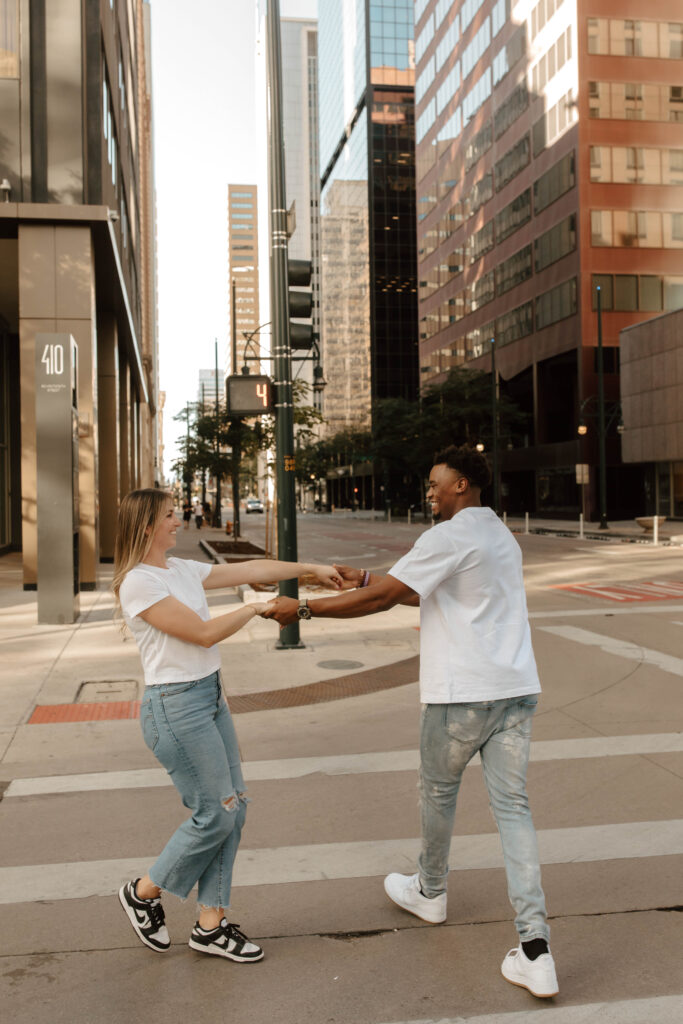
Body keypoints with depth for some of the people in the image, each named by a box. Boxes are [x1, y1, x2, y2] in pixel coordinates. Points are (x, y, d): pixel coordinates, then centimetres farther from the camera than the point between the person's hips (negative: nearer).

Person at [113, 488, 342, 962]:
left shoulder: (182, 570, 10)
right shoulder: (138, 584, -15)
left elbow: (251, 569, 12)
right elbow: (203, 633, -16)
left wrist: (312, 568, 10)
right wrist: (259, 607, -7)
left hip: (210, 696, 9)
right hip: (176, 705, -9)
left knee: (234, 806, 9)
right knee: (215, 815, -2)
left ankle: (211, 924, 21)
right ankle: (144, 892, 22)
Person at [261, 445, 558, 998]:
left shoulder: (448, 538, -12)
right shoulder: (502, 537, 16)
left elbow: (381, 598, -14)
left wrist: (302, 608, -5)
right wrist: (368, 578, 24)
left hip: (462, 694, -7)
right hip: (516, 688, 7)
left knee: (439, 792, 17)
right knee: (513, 807, 5)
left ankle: (430, 891, 40)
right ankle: (535, 948, 0)